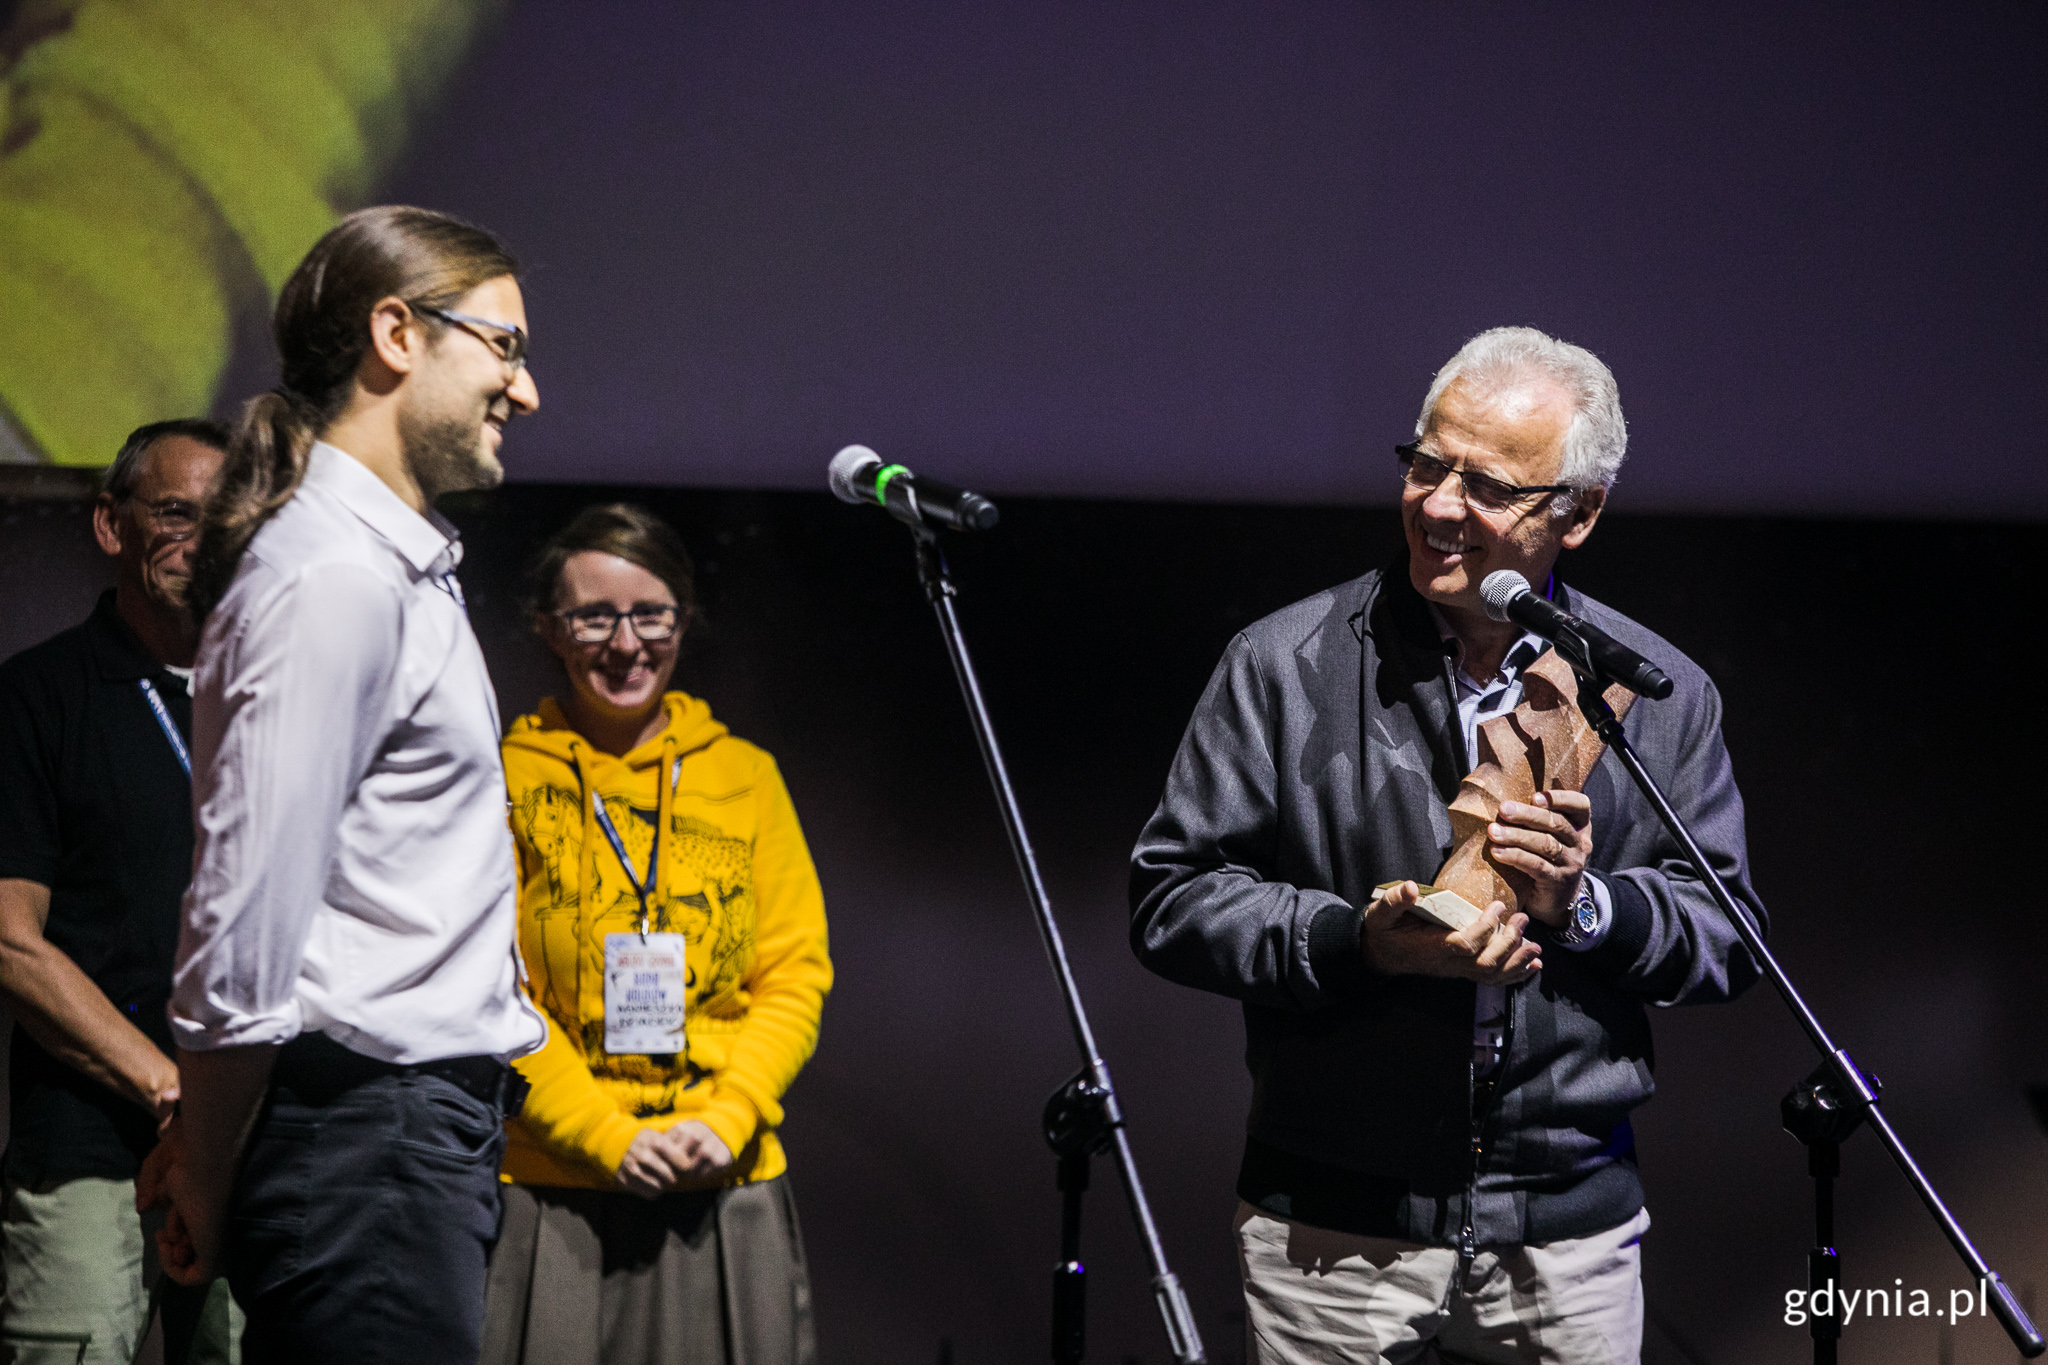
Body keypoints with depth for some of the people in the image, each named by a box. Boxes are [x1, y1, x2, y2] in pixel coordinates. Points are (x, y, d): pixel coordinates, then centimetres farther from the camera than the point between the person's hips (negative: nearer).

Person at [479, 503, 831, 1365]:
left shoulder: (746, 778, 12)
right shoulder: (507, 782, 3)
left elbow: (796, 974, 9)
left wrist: (726, 1121, -6)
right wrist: (606, 1135, -12)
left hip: (727, 1191, 2)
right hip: (552, 1189, -2)